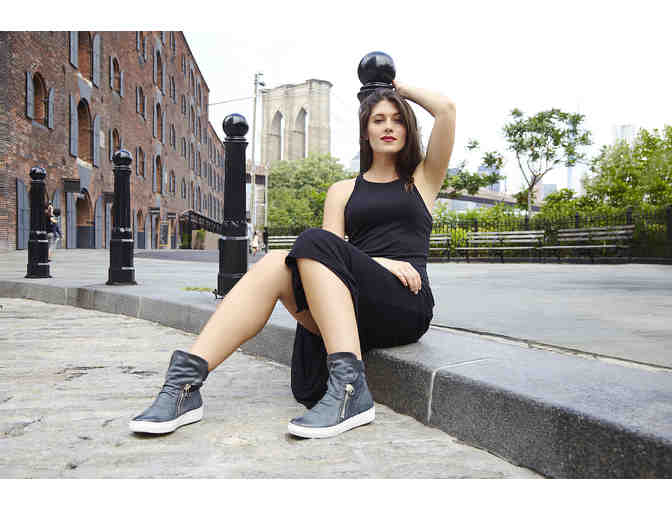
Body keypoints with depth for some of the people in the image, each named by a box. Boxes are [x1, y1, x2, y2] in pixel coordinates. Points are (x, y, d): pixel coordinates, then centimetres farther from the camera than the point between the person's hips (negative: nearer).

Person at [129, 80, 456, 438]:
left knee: (313, 243, -28)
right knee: (274, 264, -26)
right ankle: (184, 383, -33)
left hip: (408, 306, -2)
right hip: (353, 312, 3)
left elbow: (446, 108, 5)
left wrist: (402, 89, 22)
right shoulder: (342, 190, 23)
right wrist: (380, 262, -9)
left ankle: (349, 387, -40)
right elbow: (333, 254, 7)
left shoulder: (422, 179, 18)